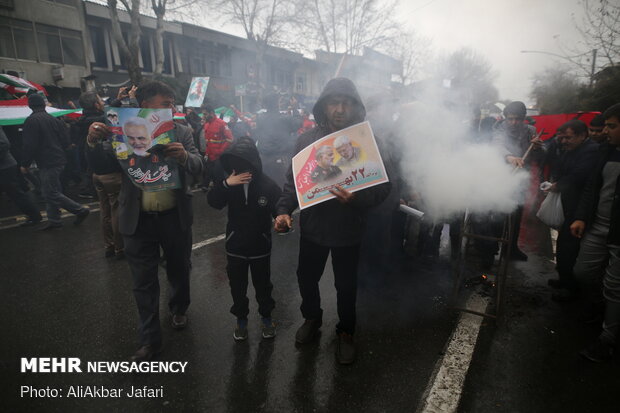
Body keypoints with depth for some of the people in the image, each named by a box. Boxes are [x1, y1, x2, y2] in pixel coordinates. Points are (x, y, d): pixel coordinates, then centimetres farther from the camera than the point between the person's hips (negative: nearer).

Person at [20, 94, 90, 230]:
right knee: (50, 192, 14)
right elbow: (65, 141, 10)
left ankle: (80, 210, -4)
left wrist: (25, 164, -6)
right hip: (58, 160, 8)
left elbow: (30, 145, -16)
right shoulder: (54, 119, 9)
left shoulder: (31, 121, -12)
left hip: (47, 163, -8)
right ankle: (54, 220, 18)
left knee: (52, 194, -3)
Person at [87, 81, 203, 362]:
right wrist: (94, 141, -23)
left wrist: (184, 156, -33)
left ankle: (179, 308, 47)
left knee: (179, 270, 18)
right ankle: (150, 339, 25)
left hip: (175, 217, 1)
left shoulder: (181, 132, 0)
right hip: (138, 220, 0)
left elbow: (198, 166, -10)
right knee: (144, 282, 9)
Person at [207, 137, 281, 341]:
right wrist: (226, 184, -32)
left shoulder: (268, 185, -16)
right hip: (235, 246, 2)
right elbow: (213, 202, -17)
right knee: (237, 286, 16)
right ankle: (241, 319, 38)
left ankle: (266, 317, 40)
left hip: (260, 247, -2)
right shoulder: (230, 183, -7)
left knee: (263, 285, 17)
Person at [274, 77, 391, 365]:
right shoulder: (307, 139, -3)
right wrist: (284, 209, -11)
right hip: (312, 226, 3)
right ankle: (312, 317, 50)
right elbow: (293, 179, 2)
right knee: (306, 277, 19)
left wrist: (356, 199, -30)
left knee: (346, 285, 15)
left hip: (348, 230, -2)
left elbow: (382, 187, -12)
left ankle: (346, 332, 43)